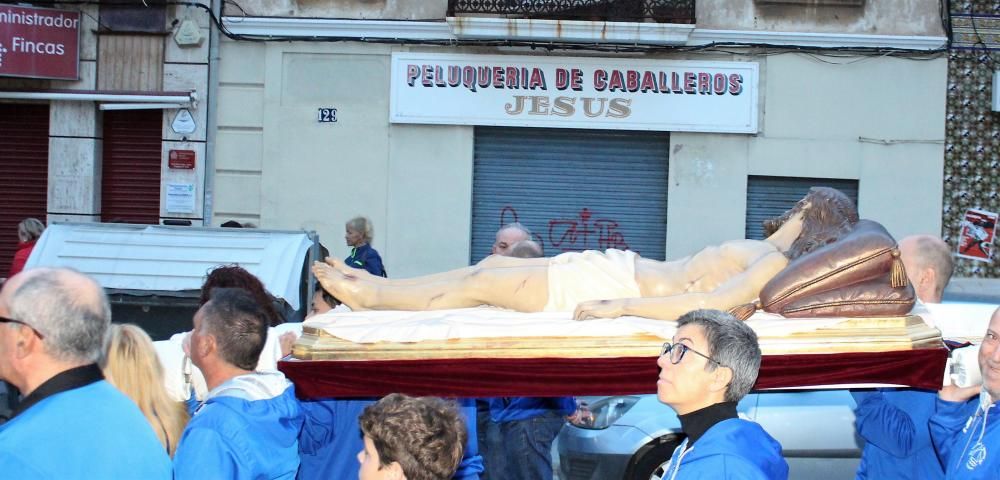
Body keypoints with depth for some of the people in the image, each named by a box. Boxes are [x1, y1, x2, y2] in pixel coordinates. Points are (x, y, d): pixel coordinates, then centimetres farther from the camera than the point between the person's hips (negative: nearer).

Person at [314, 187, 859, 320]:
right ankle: (374, 286, 18)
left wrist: (620, 306, -29)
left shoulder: (776, 262, -16)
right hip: (624, 270, 9)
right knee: (489, 266, 10)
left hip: (624, 287, -9)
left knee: (481, 283, -4)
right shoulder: (765, 253, 13)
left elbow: (710, 303, -29)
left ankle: (369, 297, 9)